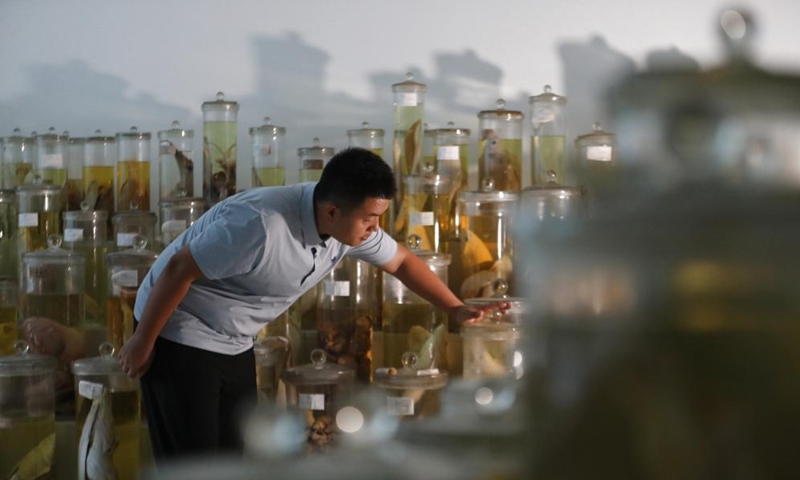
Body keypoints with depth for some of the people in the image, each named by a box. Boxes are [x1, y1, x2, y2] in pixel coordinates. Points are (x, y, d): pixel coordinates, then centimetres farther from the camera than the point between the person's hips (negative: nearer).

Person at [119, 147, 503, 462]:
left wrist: (456, 310, 3)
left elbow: (401, 261, 9)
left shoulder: (350, 223, -10)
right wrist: (142, 342, -16)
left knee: (235, 460, 8)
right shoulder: (262, 225, -35)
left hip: (235, 344, 8)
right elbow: (178, 269, -26)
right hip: (181, 337, -8)